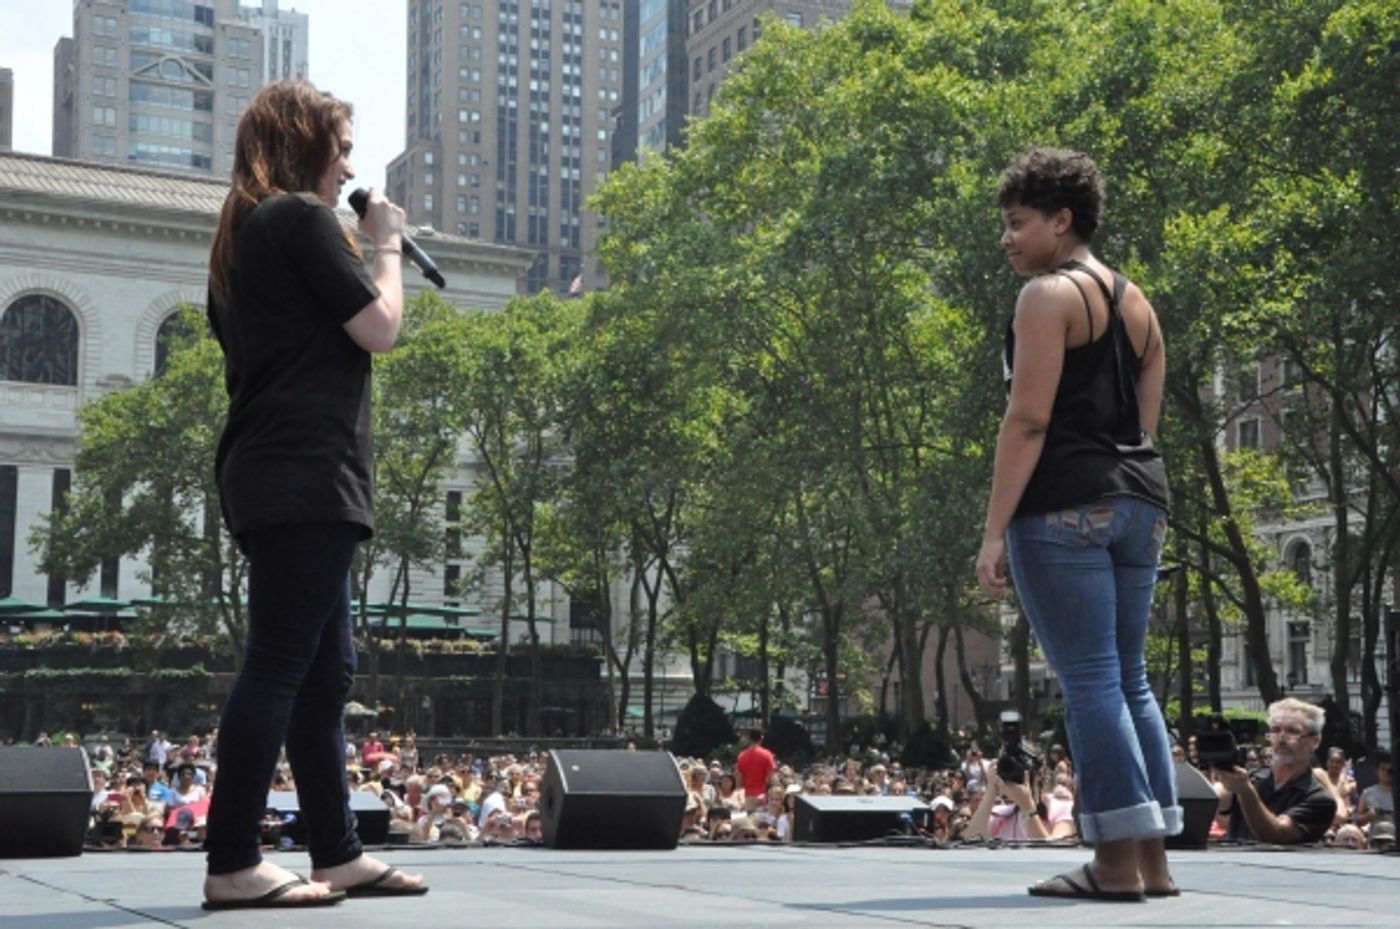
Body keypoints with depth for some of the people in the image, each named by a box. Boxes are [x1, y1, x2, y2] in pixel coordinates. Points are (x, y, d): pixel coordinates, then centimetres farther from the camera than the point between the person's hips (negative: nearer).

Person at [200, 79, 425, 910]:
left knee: (326, 673, 11)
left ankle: (339, 854, 14)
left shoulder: (244, 232, 22)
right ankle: (233, 865, -10)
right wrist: (388, 244, 4)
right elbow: (380, 329, -9)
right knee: (279, 666, -11)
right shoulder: (302, 219, -7)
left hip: (273, 478, 10)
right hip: (307, 477, -10)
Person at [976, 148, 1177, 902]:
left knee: (1090, 681, -7)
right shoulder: (1136, 302, 21)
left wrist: (994, 532, -16)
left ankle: (1117, 864, -7)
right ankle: (1154, 860, 12)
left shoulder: (1049, 295, -6)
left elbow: (1028, 418, -15)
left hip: (1065, 504, -9)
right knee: (1129, 681, 11)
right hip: (1138, 500, 9)